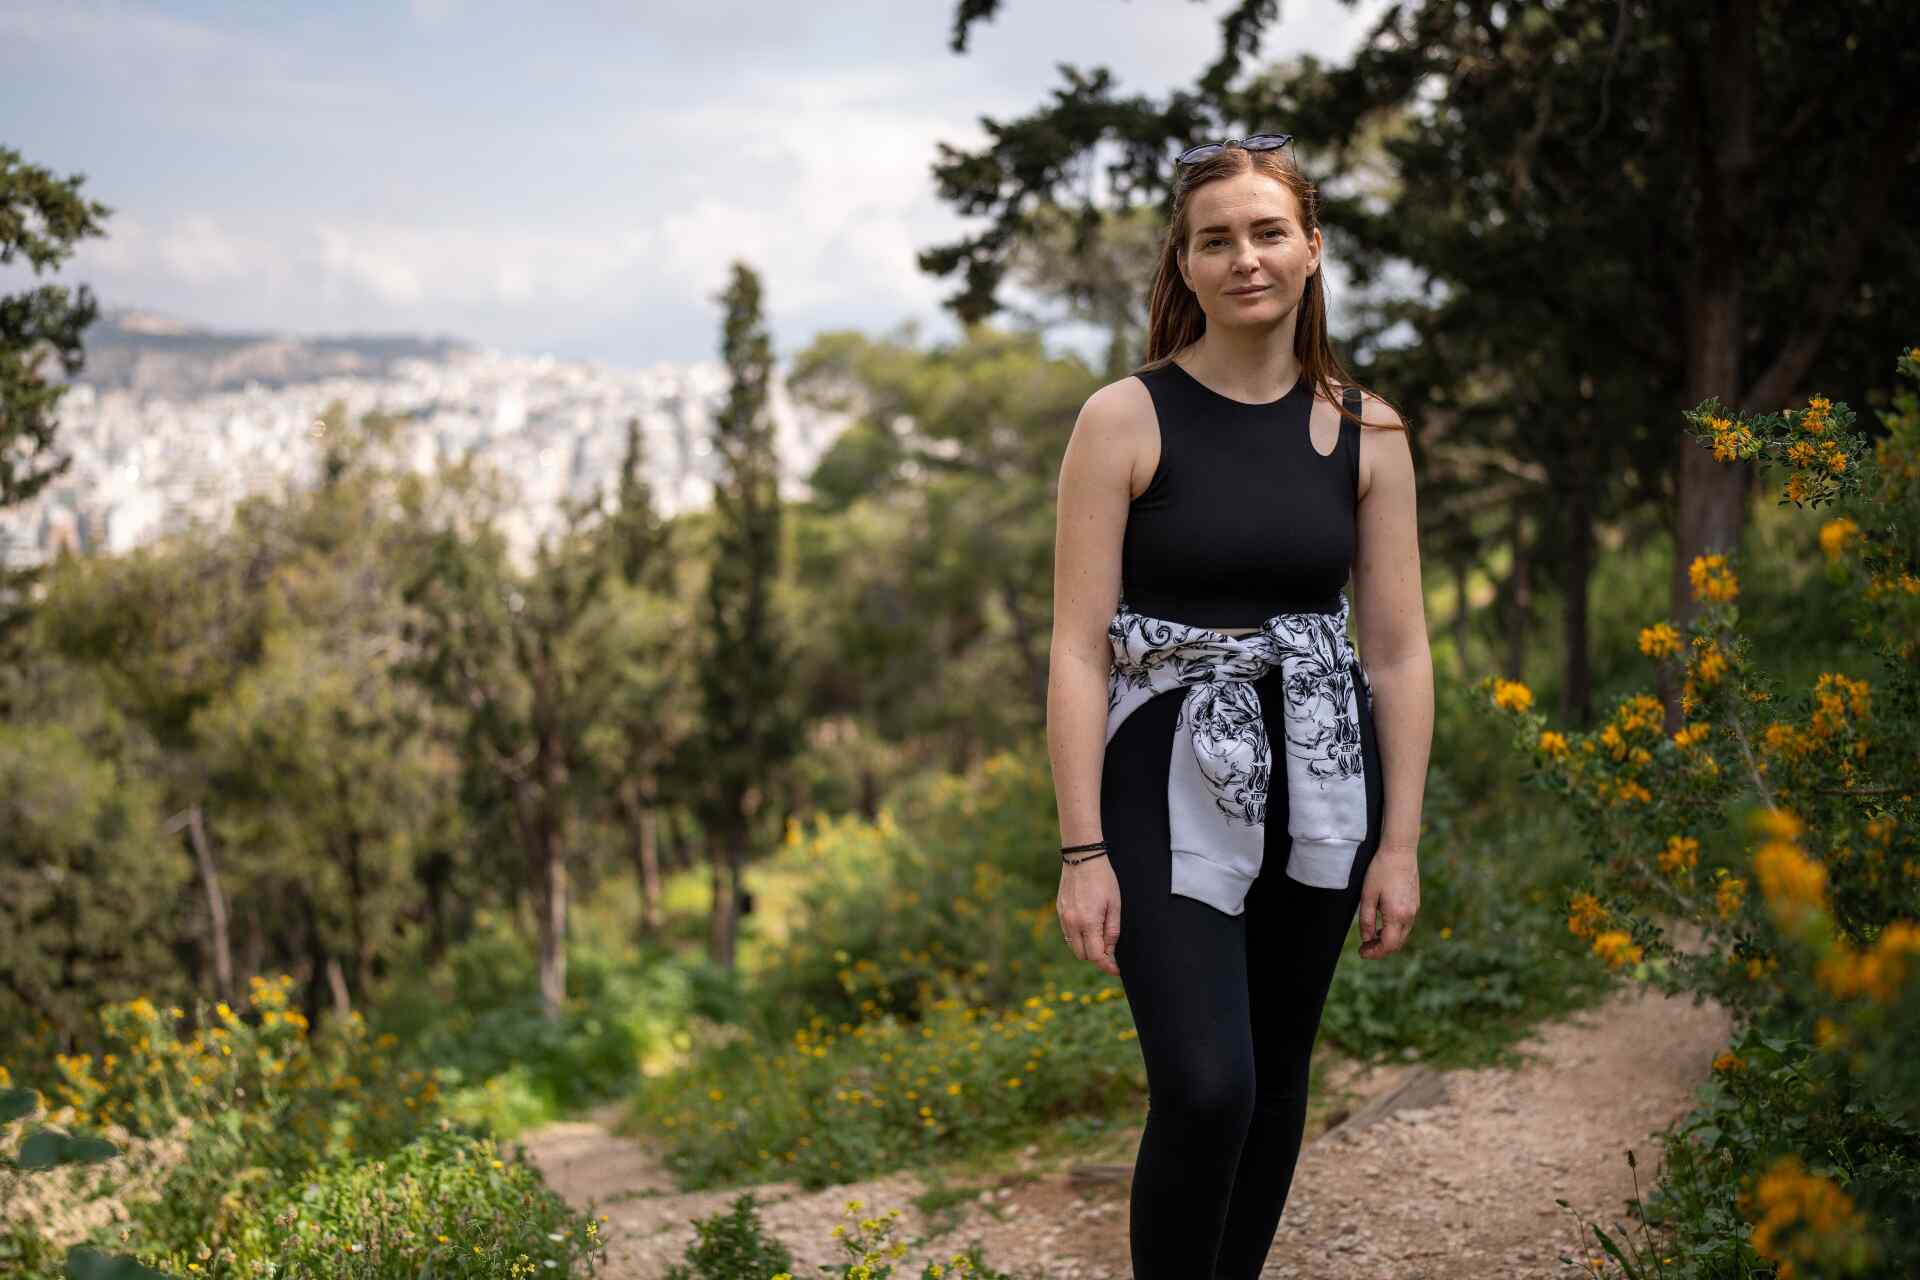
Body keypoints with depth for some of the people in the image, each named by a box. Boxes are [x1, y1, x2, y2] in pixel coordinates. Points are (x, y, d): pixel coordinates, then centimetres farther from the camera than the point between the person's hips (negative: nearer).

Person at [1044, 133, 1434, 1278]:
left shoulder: (1365, 430, 3)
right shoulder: (1127, 420, -7)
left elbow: (1398, 648, 5)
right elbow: (1079, 647, -9)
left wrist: (1399, 843, 1)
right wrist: (1083, 853, -13)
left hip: (1319, 783, 4)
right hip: (1170, 791, -4)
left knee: (1278, 1079, 13)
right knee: (1206, 1090, -15)